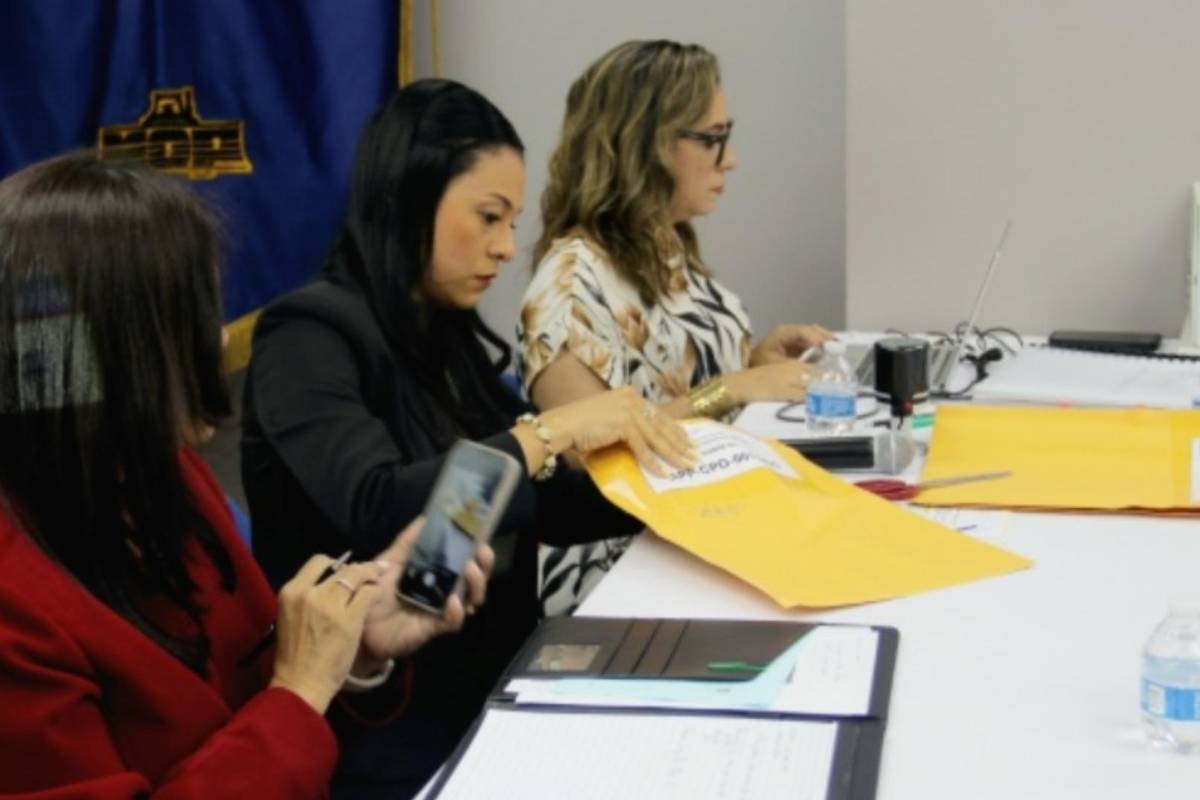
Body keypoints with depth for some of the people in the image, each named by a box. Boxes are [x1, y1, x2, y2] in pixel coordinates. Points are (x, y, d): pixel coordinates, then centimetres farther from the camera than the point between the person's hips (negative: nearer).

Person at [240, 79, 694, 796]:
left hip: (490, 679, 7)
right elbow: (377, 512, -25)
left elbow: (536, 507, 14)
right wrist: (549, 433, -26)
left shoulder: (448, 338, 12)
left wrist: (666, 483, -1)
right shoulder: (309, 338, -11)